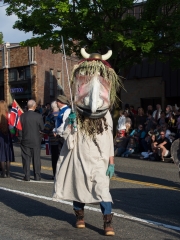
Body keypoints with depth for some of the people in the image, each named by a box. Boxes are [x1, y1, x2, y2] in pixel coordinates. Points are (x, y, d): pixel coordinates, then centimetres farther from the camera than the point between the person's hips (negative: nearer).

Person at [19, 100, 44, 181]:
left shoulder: (22, 116, -6)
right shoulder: (38, 116, -9)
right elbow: (42, 128, -3)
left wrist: (21, 138, 13)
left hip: (25, 140, 1)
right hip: (36, 140, 0)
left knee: (26, 159, 6)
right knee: (36, 159, 7)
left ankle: (27, 176, 6)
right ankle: (37, 176, 9)